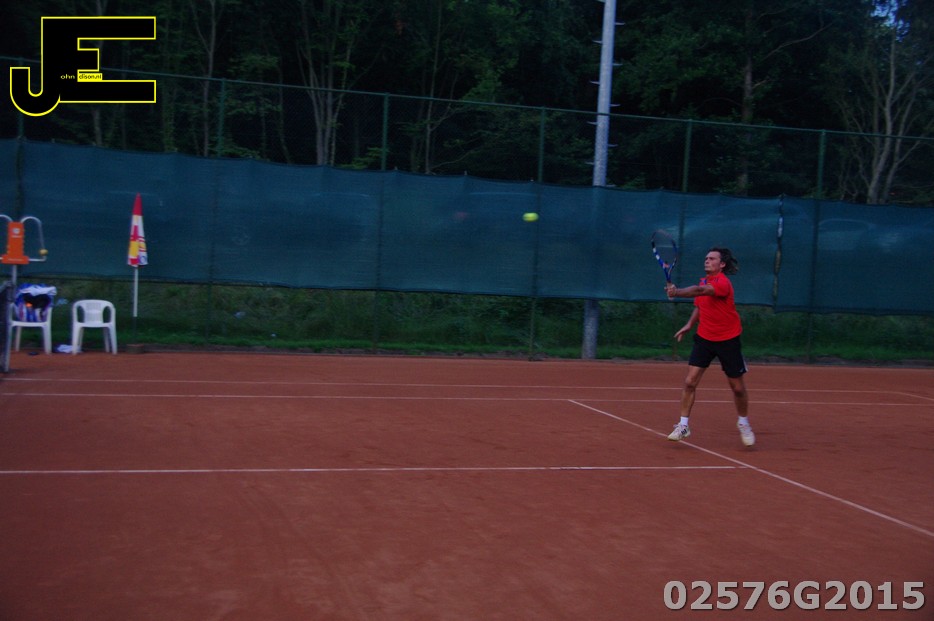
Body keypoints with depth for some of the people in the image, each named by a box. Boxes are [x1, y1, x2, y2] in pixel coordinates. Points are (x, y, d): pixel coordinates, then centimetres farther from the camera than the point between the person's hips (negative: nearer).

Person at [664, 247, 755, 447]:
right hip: (704, 338, 5)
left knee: (737, 387, 6)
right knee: (690, 382, -7)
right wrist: (689, 325, 5)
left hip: (728, 340, -5)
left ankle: (744, 424, 30)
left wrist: (677, 292, -54)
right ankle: (683, 425, 1)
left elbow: (701, 291, -40)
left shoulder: (723, 283, -19)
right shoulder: (703, 282, 4)